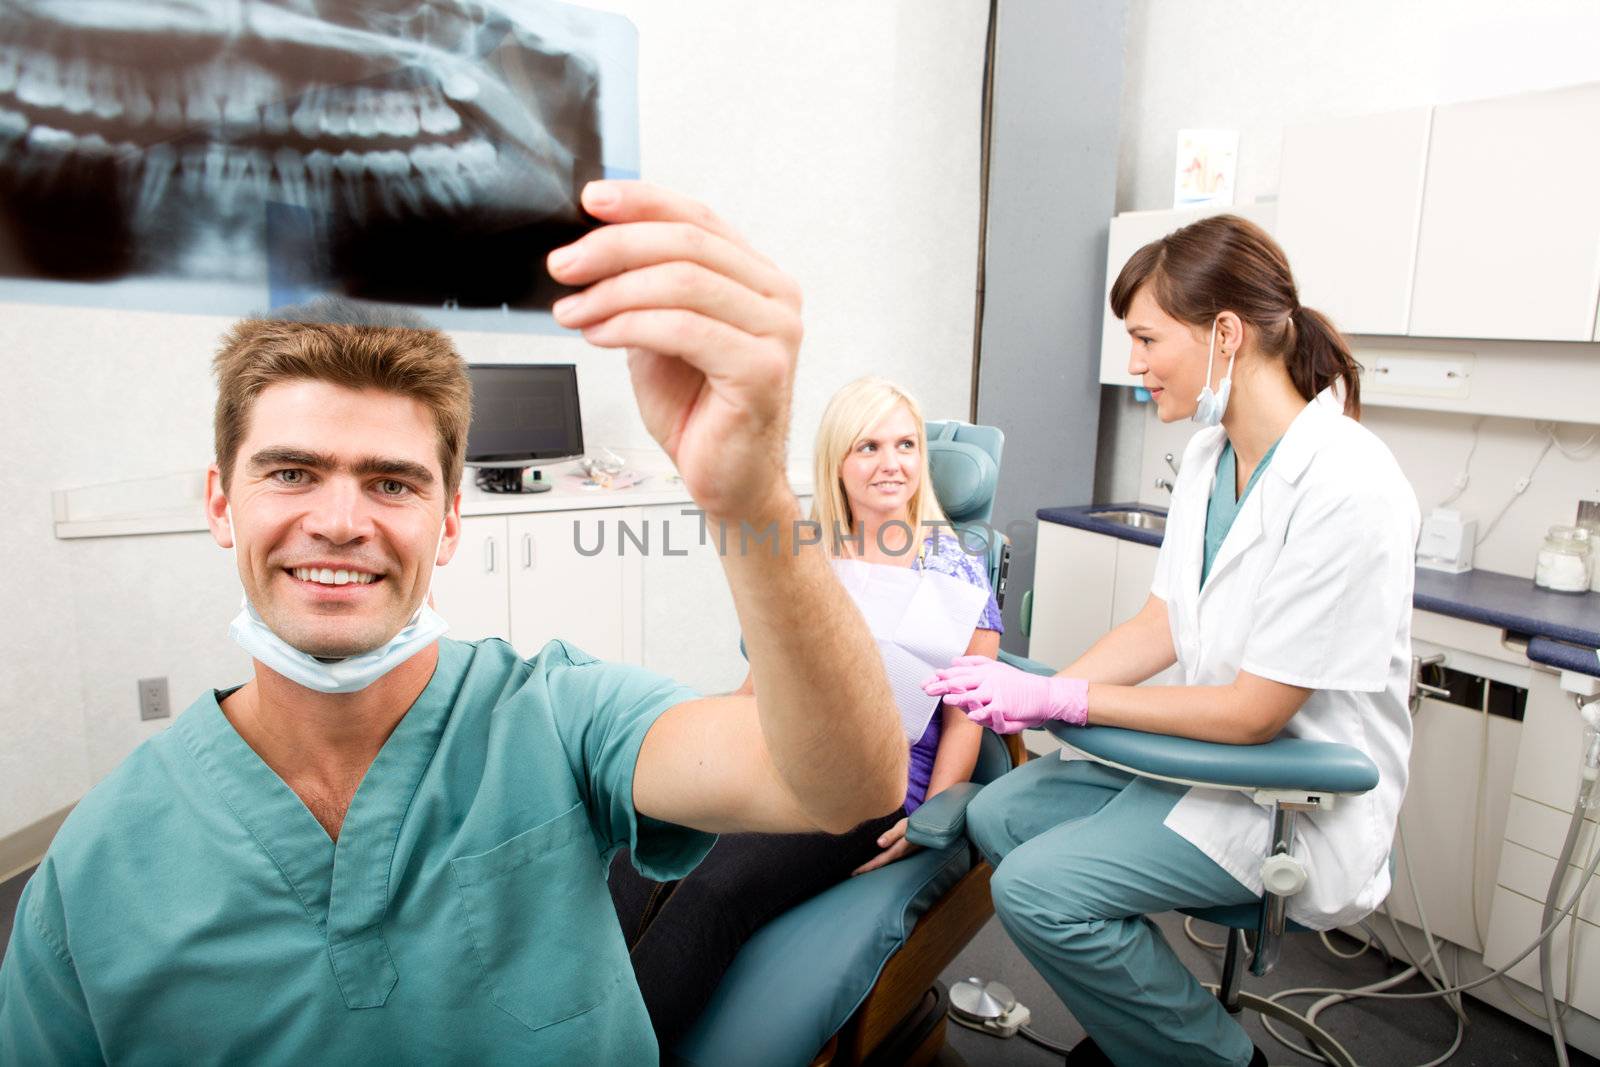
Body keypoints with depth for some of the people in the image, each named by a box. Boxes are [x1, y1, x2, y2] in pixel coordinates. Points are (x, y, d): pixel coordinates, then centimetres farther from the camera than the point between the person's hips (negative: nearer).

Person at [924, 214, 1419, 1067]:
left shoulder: (1345, 488, -25)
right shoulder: (1207, 456, 2)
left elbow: (1256, 713, -23)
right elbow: (1160, 626, 4)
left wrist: (1065, 698, -19)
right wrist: (1031, 696, -9)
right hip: (1212, 745, 8)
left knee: (1038, 889, -19)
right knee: (996, 815, 3)